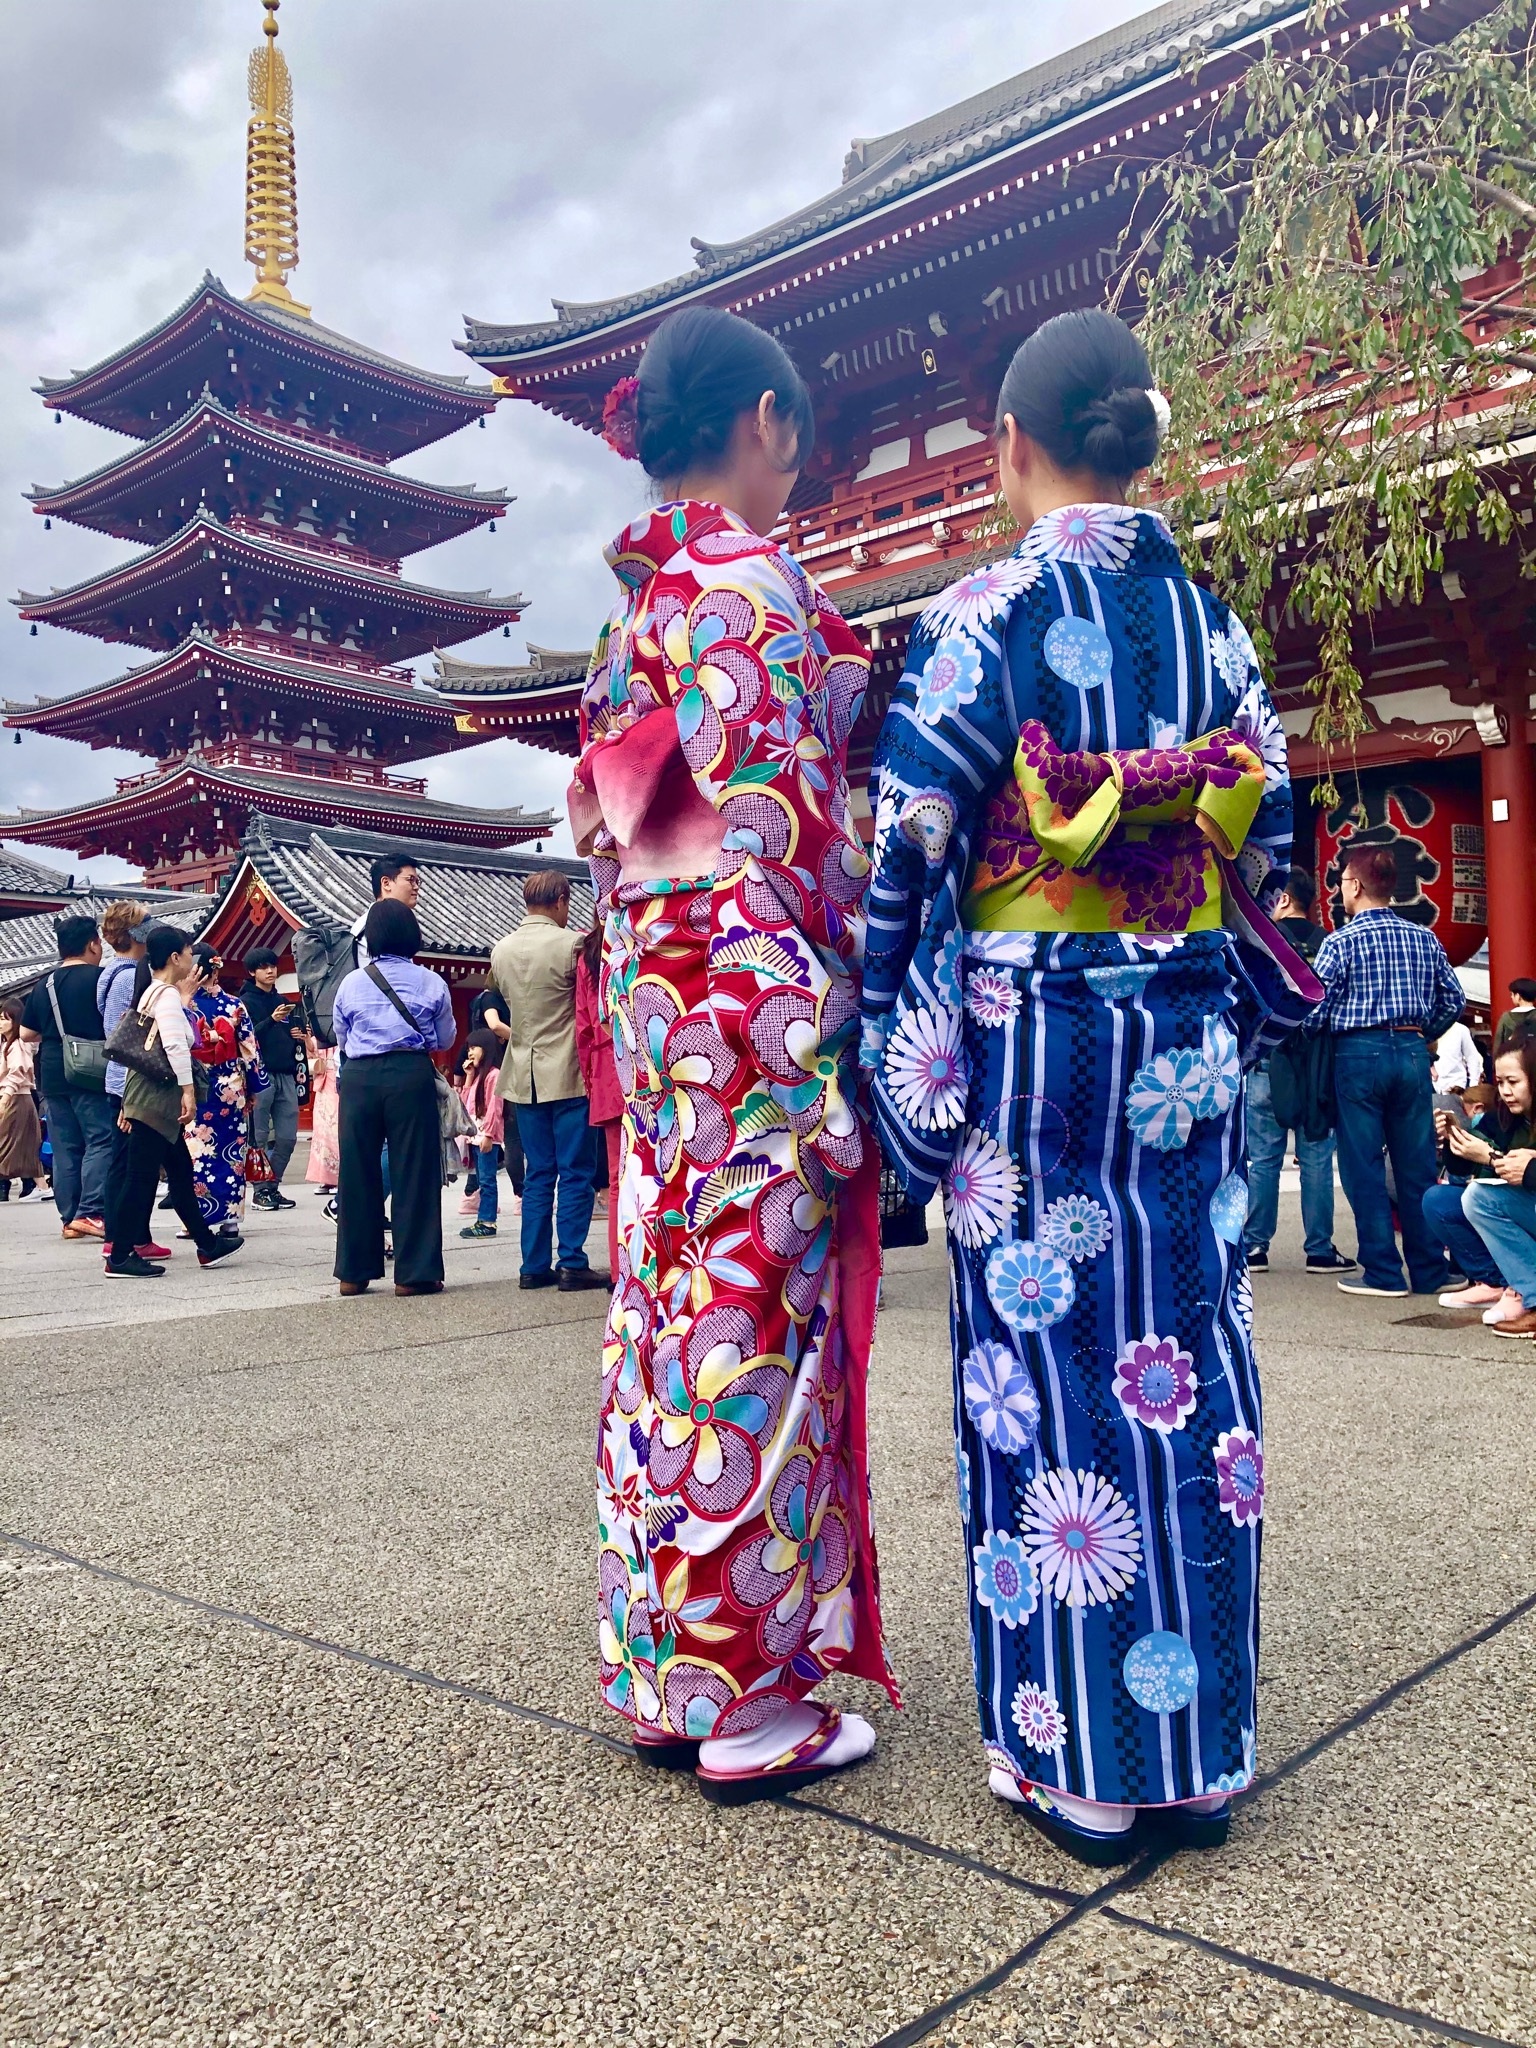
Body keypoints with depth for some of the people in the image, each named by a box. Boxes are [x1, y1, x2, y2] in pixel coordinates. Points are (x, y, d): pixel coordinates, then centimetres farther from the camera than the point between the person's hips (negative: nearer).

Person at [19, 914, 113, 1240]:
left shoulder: (44, 983, 11)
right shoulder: (100, 977, -7)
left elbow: (27, 1035, 17)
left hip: (52, 1075, 6)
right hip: (90, 1073, -6)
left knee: (64, 1148, 9)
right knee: (101, 1140, -6)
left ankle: (69, 1218, 11)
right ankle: (90, 1212, -16)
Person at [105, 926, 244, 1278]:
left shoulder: (153, 993, 17)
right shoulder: (169, 995, -12)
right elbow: (175, 1044, -24)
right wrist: (188, 1090, -25)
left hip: (155, 1097, 10)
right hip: (155, 1097, -10)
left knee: (180, 1170, 14)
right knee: (141, 1176, -7)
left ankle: (207, 1245, 22)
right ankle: (120, 1257, -3)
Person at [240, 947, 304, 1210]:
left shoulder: (283, 1002, 19)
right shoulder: (247, 1001, 1)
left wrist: (297, 1036, 7)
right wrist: (271, 1020, -20)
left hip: (286, 1075, 6)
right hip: (261, 1074, -6)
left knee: (287, 1136, 4)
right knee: (260, 1137, -4)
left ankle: (273, 1186, 13)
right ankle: (261, 1191, 1)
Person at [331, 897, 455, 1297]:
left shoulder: (351, 983, 5)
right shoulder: (431, 983, 2)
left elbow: (340, 1039, 15)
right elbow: (445, 1039, 11)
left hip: (359, 1078, 2)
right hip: (412, 1076, -1)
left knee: (357, 1171, 9)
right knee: (414, 1172, 3)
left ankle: (354, 1272, 15)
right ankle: (414, 1272, 4)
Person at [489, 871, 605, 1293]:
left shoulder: (501, 950, 6)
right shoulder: (572, 944, -12)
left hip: (524, 1077, 6)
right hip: (568, 1075, -5)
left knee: (537, 1173, 11)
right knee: (575, 1173, 0)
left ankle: (534, 1266, 12)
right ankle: (572, 1265, 0)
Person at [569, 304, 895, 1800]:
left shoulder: (635, 597, 18)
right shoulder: (750, 574, -8)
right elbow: (774, 807, -16)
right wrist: (846, 967, -11)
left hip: (652, 985, 9)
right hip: (757, 987, -9)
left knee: (669, 1313, 10)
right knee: (759, 1321, -4)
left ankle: (664, 1674, 21)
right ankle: (753, 1696, 7)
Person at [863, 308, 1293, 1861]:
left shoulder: (983, 615, -6)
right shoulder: (1207, 614, 8)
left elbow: (909, 846, -10)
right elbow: (1271, 826, 11)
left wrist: (897, 1047, -2)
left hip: (1029, 1032, -4)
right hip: (1187, 1038, 5)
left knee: (1046, 1362, 3)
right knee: (1186, 1358, 9)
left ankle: (1078, 1761, 13)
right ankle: (1199, 1747, 21)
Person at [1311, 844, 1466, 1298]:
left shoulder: (1340, 942, -7)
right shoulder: (1425, 939, 7)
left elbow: (1313, 1011, -10)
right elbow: (1453, 999, 10)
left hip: (1359, 1055, -4)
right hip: (1413, 1053, 4)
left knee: (1364, 1169, 3)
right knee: (1417, 1167, 9)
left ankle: (1383, 1274, 4)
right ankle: (1429, 1272, 13)